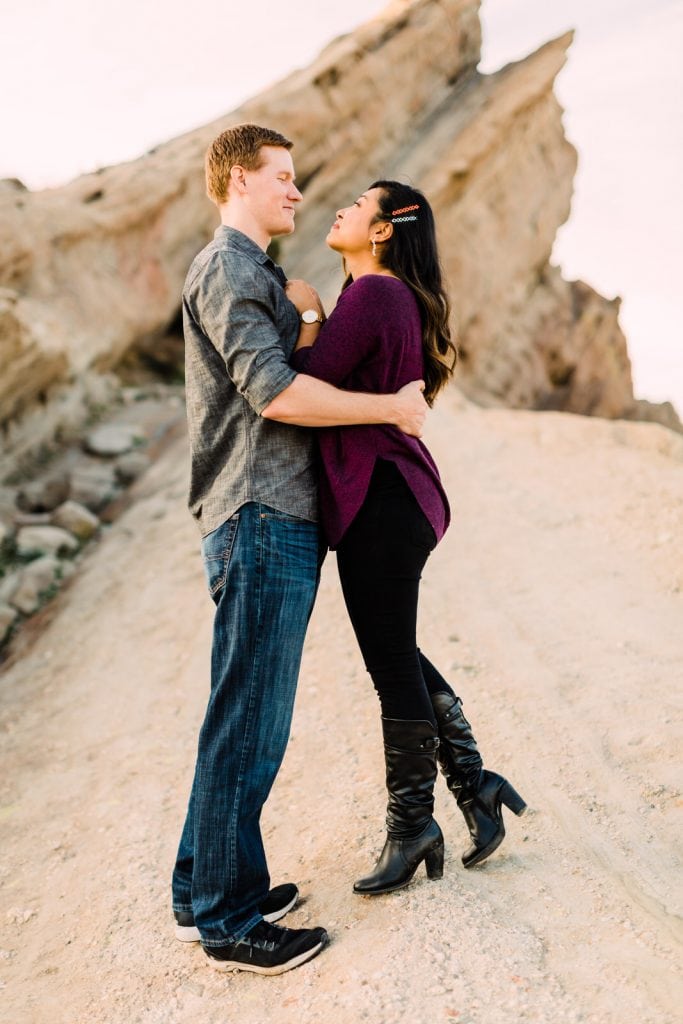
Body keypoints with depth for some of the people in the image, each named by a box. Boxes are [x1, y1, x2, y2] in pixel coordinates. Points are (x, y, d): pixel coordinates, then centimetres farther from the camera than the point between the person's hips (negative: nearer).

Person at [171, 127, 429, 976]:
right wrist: (391, 407, -12)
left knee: (247, 719, 14)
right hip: (261, 521, -11)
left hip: (277, 522, 11)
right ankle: (229, 921, 7)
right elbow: (274, 392, -19)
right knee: (248, 723, -4)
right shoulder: (228, 268, -9)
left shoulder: (253, 271, 24)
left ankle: (208, 893, 26)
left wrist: (315, 323, 20)